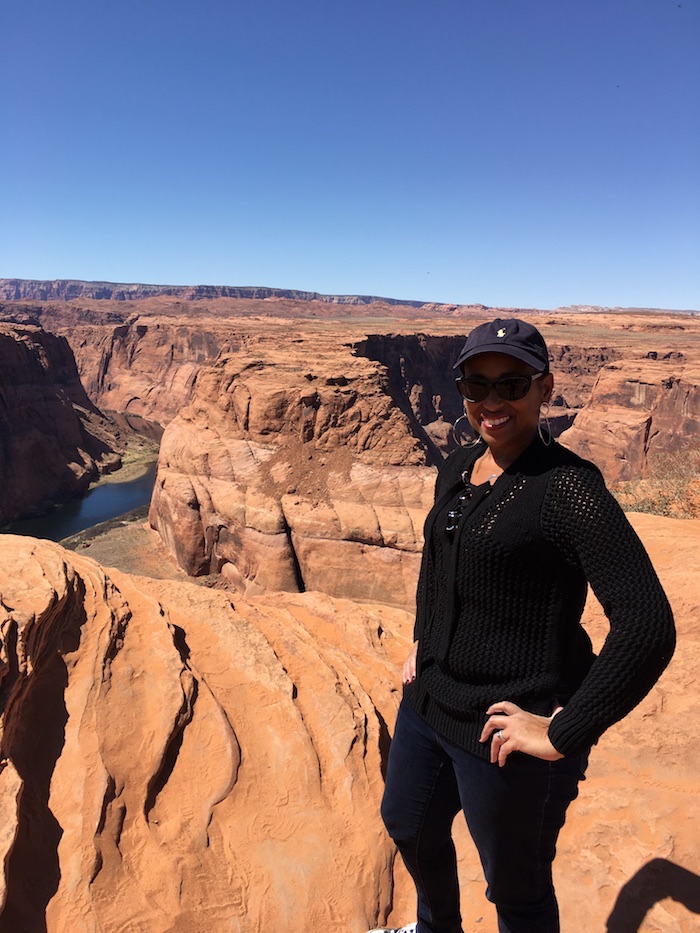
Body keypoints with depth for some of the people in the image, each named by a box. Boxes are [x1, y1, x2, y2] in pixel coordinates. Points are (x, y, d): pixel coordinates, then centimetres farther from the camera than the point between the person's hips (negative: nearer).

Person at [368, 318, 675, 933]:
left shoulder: (568, 488, -22)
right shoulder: (458, 469, 2)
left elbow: (647, 627, -28)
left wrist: (564, 735, -23)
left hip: (506, 731, -8)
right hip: (430, 701, 9)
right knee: (408, 826, 30)